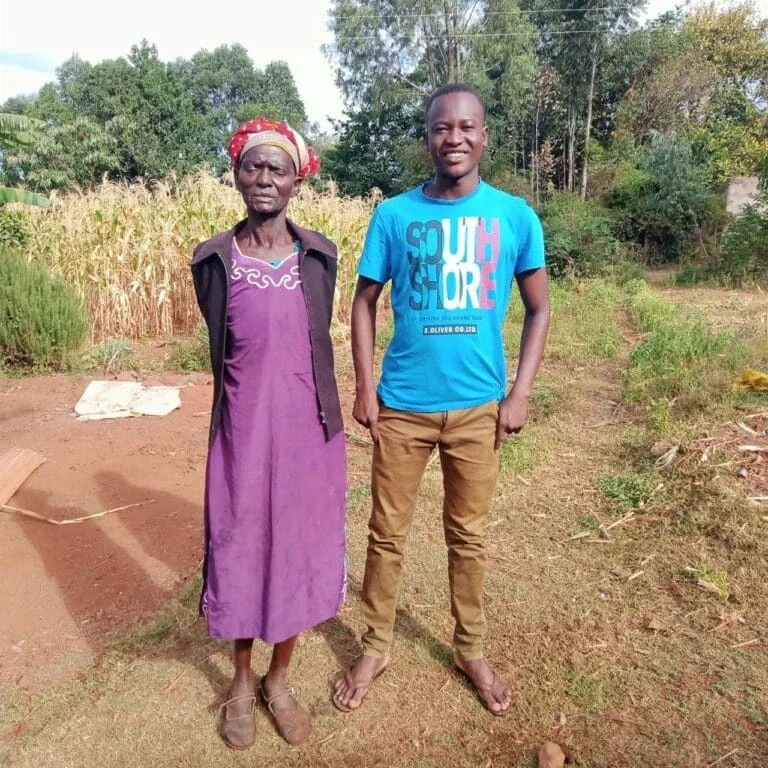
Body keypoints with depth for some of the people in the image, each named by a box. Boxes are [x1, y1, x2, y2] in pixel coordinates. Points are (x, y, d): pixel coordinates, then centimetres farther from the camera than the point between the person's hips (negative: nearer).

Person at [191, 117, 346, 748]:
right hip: (244, 427, -1)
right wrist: (250, 411, 8)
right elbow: (221, 354, 4)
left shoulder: (320, 256, 0)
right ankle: (242, 681, 38)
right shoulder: (215, 261, -4)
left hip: (306, 426, 1)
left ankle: (280, 678, 37)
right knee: (241, 547, 12)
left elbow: (319, 342, 7)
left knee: (299, 547, 12)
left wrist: (329, 417, 10)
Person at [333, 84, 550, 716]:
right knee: (387, 533, 11)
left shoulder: (516, 216, 0)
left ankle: (471, 649, 36)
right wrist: (364, 388, -4)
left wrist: (520, 394, -4)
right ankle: (377, 646, 33)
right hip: (402, 405, 0)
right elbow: (364, 303, 4)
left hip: (478, 407, 0)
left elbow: (538, 310, 5)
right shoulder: (393, 215, -1)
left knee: (468, 535, 15)